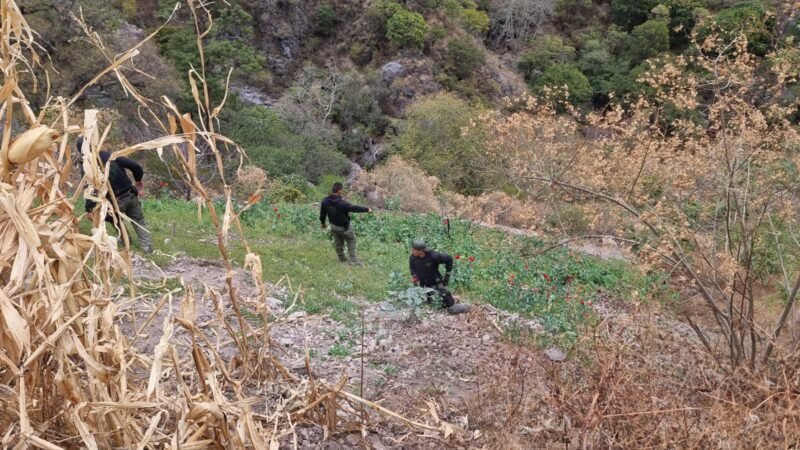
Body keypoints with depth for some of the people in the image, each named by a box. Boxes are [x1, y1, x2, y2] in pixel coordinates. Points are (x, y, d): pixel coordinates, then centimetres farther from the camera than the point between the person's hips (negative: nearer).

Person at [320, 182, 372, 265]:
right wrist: (367, 209, -19)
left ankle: (342, 259, 36)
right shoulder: (342, 203, -32)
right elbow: (354, 208, -28)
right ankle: (353, 260, 10)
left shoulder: (325, 201, -11)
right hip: (344, 227, -6)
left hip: (334, 226, 6)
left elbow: (322, 213, 2)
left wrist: (323, 222, 20)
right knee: (351, 241, 11)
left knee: (338, 243, 21)